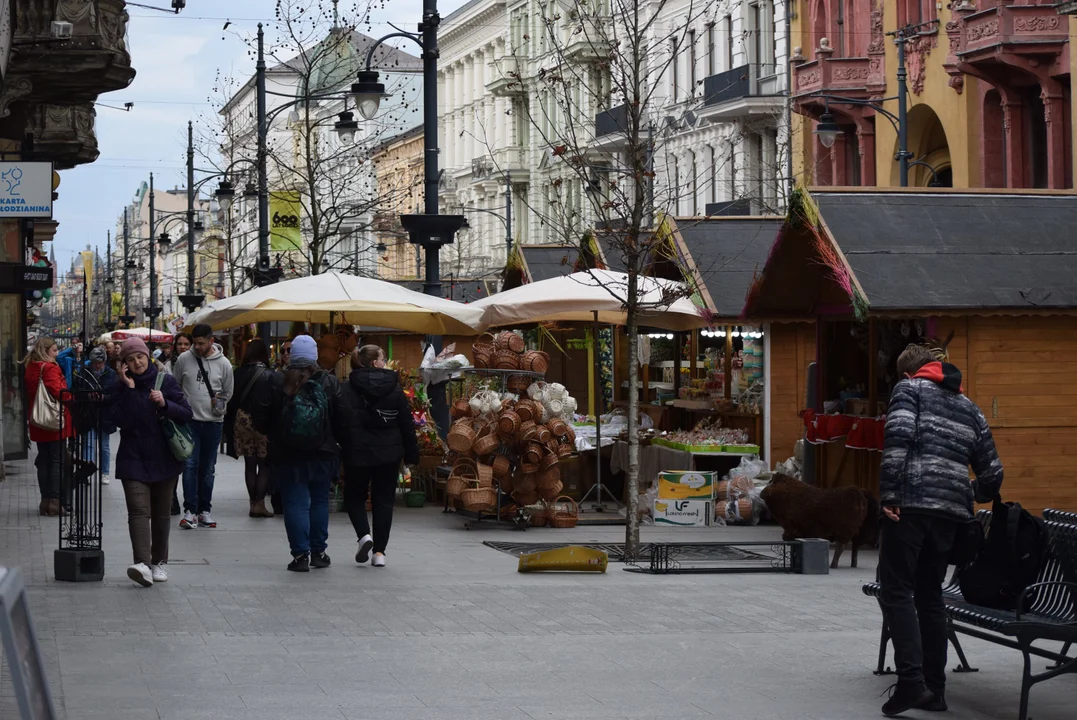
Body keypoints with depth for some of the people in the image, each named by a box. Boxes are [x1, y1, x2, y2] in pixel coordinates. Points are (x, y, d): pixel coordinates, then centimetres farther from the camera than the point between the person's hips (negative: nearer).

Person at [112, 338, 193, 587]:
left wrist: (164, 404, -18)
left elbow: (187, 414, -2)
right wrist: (129, 389, -17)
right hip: (134, 459, -1)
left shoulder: (165, 381, 2)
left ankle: (159, 562, 23)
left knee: (161, 514, 10)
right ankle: (142, 564, -28)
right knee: (139, 511, -16)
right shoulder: (121, 386, 1)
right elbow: (123, 421, -13)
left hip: (164, 459, 1)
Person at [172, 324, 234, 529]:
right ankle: (189, 510, -8)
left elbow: (228, 392, 13)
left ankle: (204, 510, 15)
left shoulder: (223, 364, 2)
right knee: (190, 465, -9)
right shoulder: (183, 359, 0)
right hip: (189, 421, -1)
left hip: (213, 422, 1)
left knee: (208, 468, 8)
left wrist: (220, 403, -3)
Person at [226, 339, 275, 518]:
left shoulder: (239, 373, 1)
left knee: (249, 463, 11)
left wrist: (230, 425, 10)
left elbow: (232, 400, 4)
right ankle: (259, 503, -2)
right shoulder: (269, 375, -10)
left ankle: (253, 503, 13)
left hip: (242, 420, 4)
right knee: (264, 464, 3)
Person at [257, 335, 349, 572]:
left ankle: (301, 554, -3)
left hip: (288, 456, -2)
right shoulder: (329, 383, -3)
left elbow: (262, 421, -6)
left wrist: (273, 436, 13)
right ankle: (318, 551, 18)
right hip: (323, 454, 2)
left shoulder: (278, 383, -8)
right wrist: (343, 445, 12)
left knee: (295, 503, 1)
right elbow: (343, 421, -2)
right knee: (319, 501, 15)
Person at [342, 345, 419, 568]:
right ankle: (379, 551, 4)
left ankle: (364, 535, -8)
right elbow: (407, 423, 3)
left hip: (358, 452, -1)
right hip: (389, 453, 1)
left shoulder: (349, 388, -6)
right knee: (384, 500, 9)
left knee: (354, 496, 16)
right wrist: (411, 454, 9)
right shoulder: (394, 388, 1)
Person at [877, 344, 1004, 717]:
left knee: (896, 591, -4)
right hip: (952, 510, 6)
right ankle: (934, 689, 11)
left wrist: (888, 493, -13)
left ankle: (911, 681, -16)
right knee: (930, 595, 13)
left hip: (912, 503, -6)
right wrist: (976, 496, 41)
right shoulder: (969, 407, 24)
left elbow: (898, 436, -11)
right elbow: (992, 471, 21)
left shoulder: (909, 388, 8)